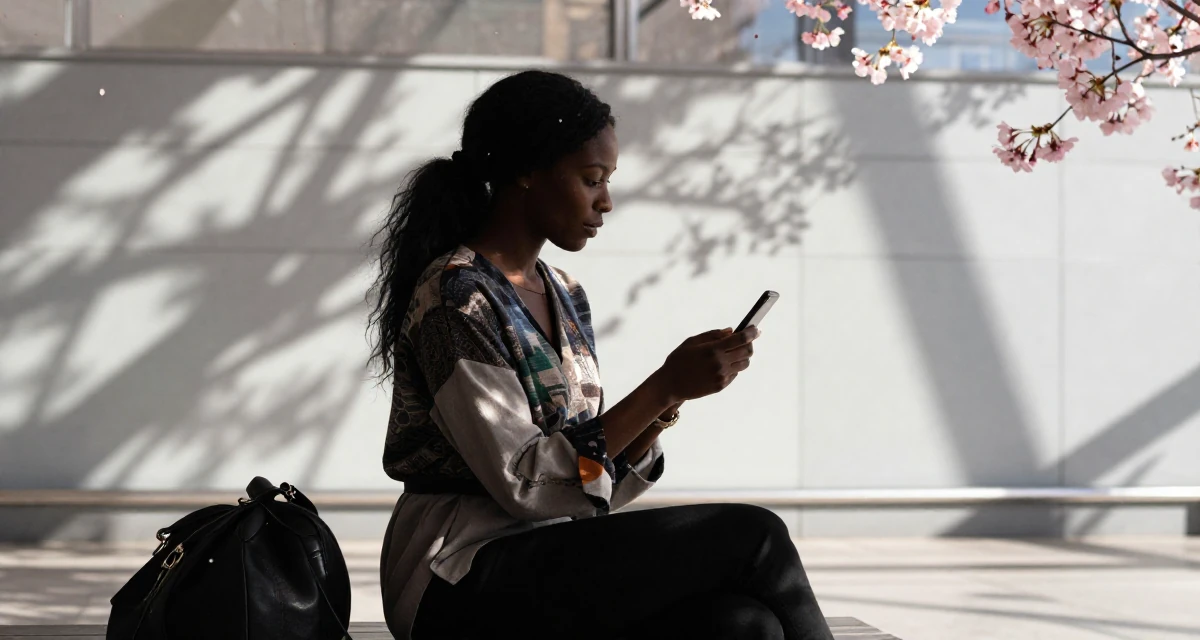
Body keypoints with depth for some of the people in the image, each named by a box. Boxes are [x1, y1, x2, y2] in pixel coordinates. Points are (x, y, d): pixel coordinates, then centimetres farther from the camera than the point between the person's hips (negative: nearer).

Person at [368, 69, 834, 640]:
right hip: (465, 587, -7)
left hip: (550, 566, 7)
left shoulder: (563, 297, 14)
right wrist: (665, 387, -19)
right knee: (753, 535, -17)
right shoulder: (454, 297, -12)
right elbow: (524, 484, -18)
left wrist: (647, 426, -6)